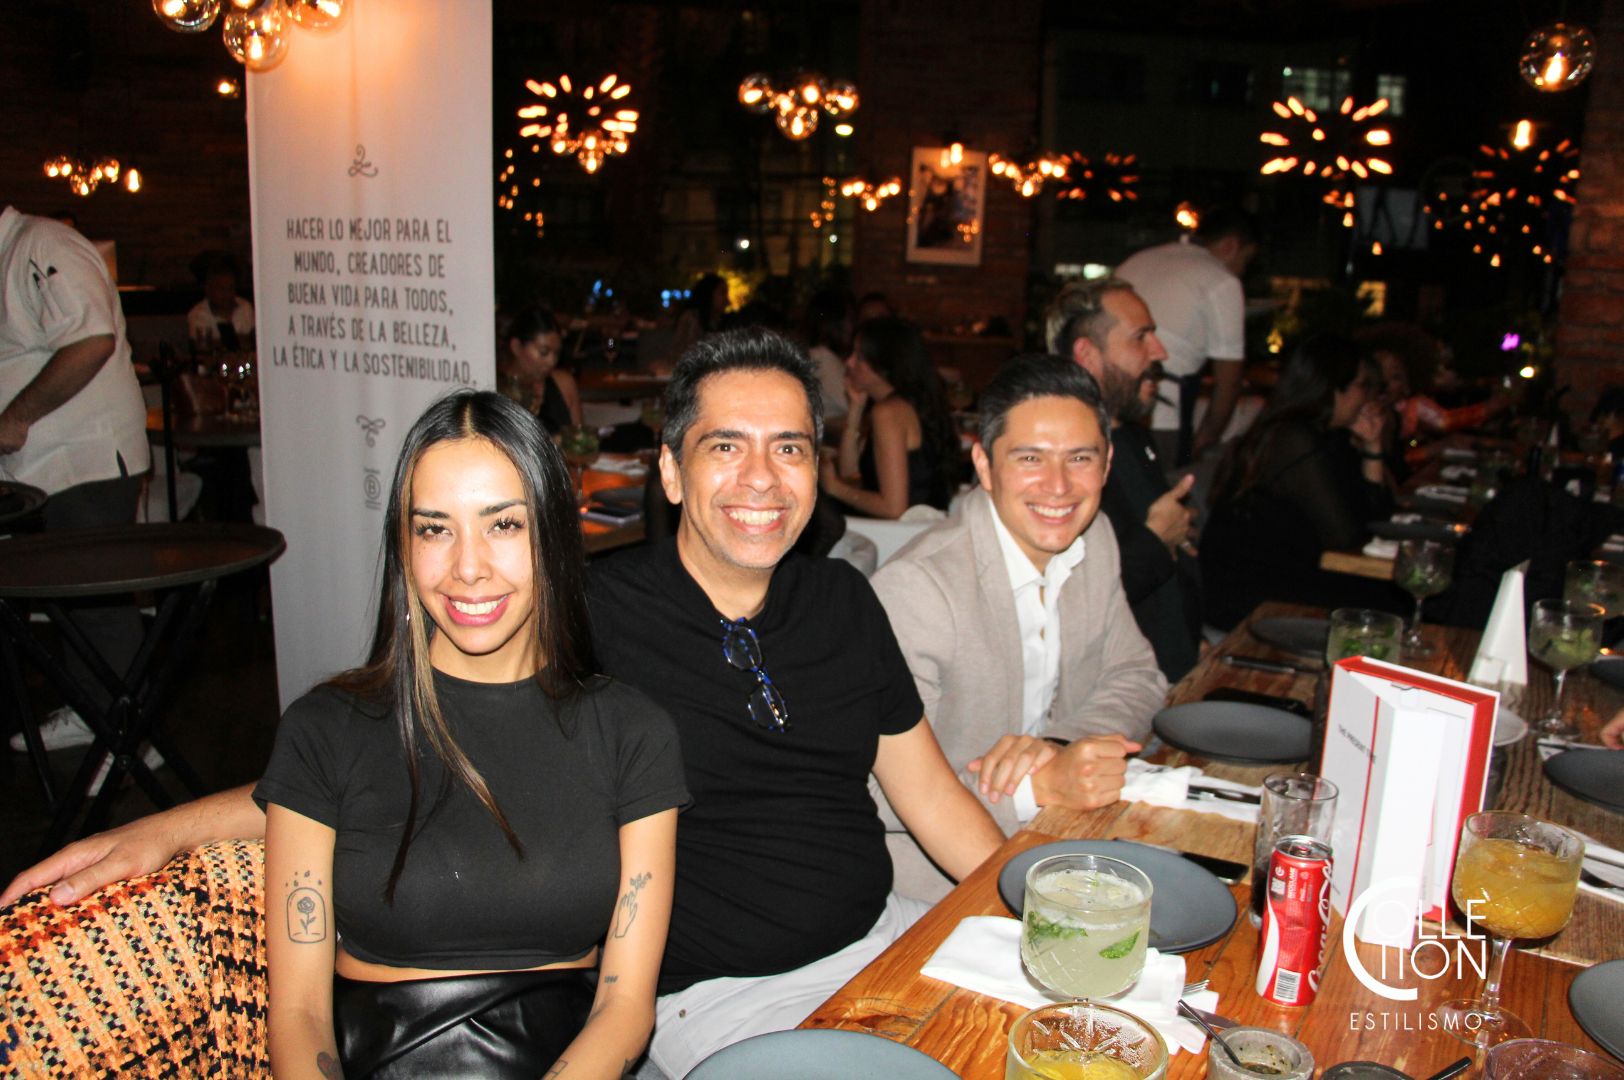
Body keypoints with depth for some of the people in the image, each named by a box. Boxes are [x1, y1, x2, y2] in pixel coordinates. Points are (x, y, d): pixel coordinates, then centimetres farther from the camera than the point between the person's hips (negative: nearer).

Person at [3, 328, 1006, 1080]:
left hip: (885, 935, 5)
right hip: (715, 997, -5)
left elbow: (930, 791, 8)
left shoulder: (843, 599, 1)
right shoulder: (592, 616, -14)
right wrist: (173, 826, -16)